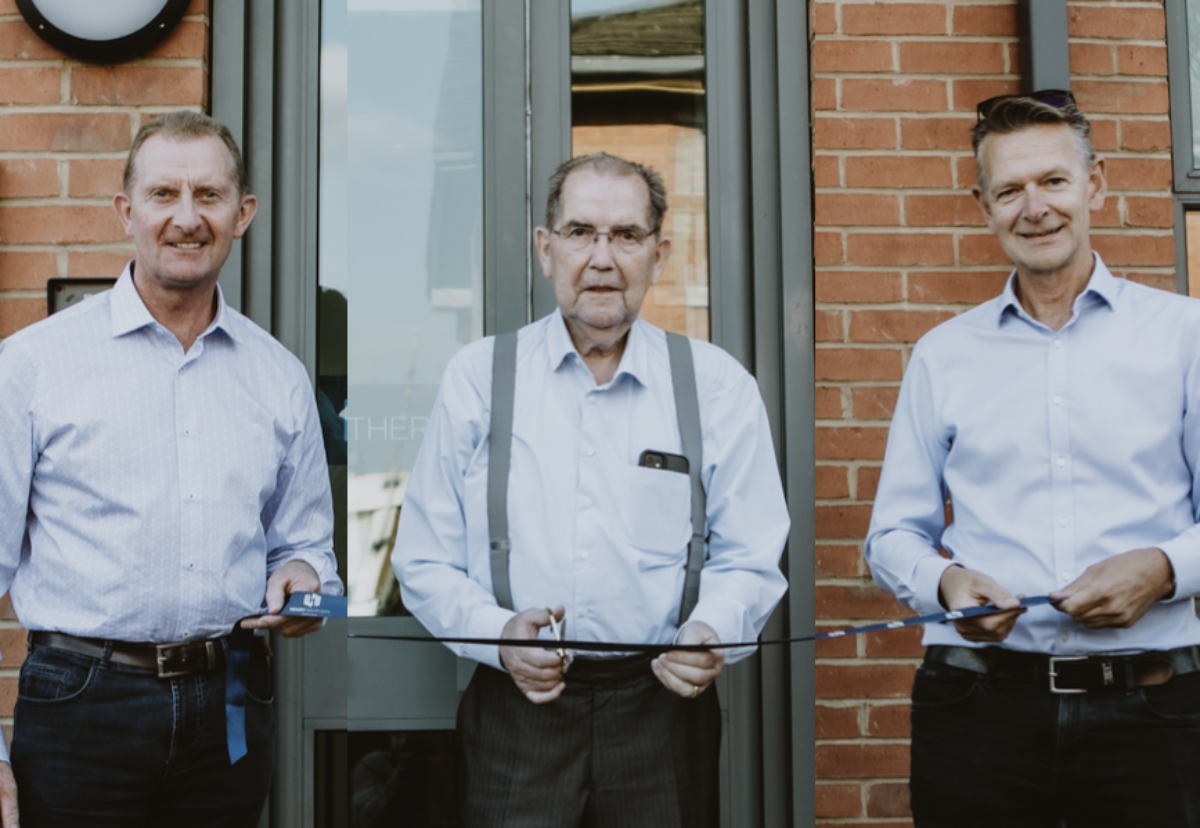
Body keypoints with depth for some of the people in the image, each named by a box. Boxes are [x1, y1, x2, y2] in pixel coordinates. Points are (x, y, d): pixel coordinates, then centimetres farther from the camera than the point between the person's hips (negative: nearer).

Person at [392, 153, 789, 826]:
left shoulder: (719, 386, 4)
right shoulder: (476, 378, 3)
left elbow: (750, 561, 3)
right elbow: (425, 562, 4)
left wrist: (711, 632, -17)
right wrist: (498, 631, -13)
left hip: (663, 712, 1)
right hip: (516, 710, 0)